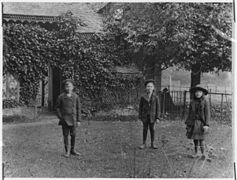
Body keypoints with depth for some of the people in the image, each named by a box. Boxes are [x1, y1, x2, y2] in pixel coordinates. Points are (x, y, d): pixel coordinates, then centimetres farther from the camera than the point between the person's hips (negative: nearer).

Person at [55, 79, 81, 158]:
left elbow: (78, 108, 5)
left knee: (73, 135, 6)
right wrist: (60, 117, -4)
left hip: (73, 119, 1)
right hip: (64, 119, -1)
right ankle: (67, 151, 13)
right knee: (65, 135, 3)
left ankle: (72, 150, 22)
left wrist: (78, 120, 3)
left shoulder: (75, 96, 2)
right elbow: (57, 107, 6)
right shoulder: (61, 97, -1)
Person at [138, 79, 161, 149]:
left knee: (152, 129, 7)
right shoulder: (143, 97, -1)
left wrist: (157, 117, -5)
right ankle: (144, 143, 17)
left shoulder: (156, 97, -2)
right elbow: (140, 107, 3)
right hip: (145, 116, 0)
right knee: (145, 129, 7)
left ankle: (152, 144, 17)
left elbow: (158, 108, -1)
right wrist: (140, 117, 1)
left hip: (152, 116, 0)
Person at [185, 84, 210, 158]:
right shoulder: (192, 102, 5)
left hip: (201, 123, -4)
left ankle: (203, 153, 7)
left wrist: (207, 124, -13)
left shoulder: (205, 101, -7)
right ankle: (196, 153, 21)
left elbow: (207, 113, -8)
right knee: (195, 138, 10)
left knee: (201, 138, -6)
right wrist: (187, 123, 11)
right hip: (193, 123, 4)